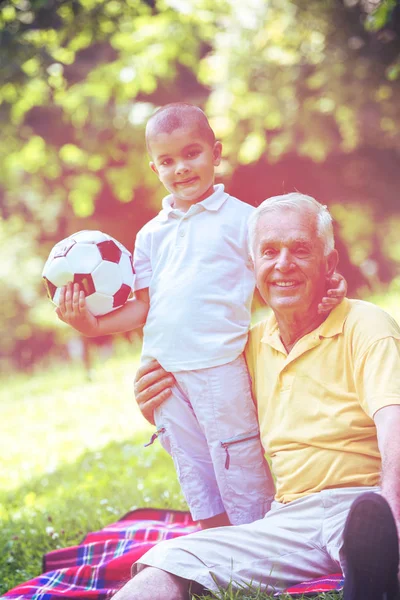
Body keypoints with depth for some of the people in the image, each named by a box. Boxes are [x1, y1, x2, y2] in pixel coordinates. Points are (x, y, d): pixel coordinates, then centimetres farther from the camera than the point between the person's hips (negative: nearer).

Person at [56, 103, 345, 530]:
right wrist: (94, 324, -2)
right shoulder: (151, 234, 13)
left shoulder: (241, 219, -1)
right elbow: (144, 306, 11)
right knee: (195, 479, 12)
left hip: (219, 367, -5)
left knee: (240, 472, -1)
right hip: (164, 372, 5)